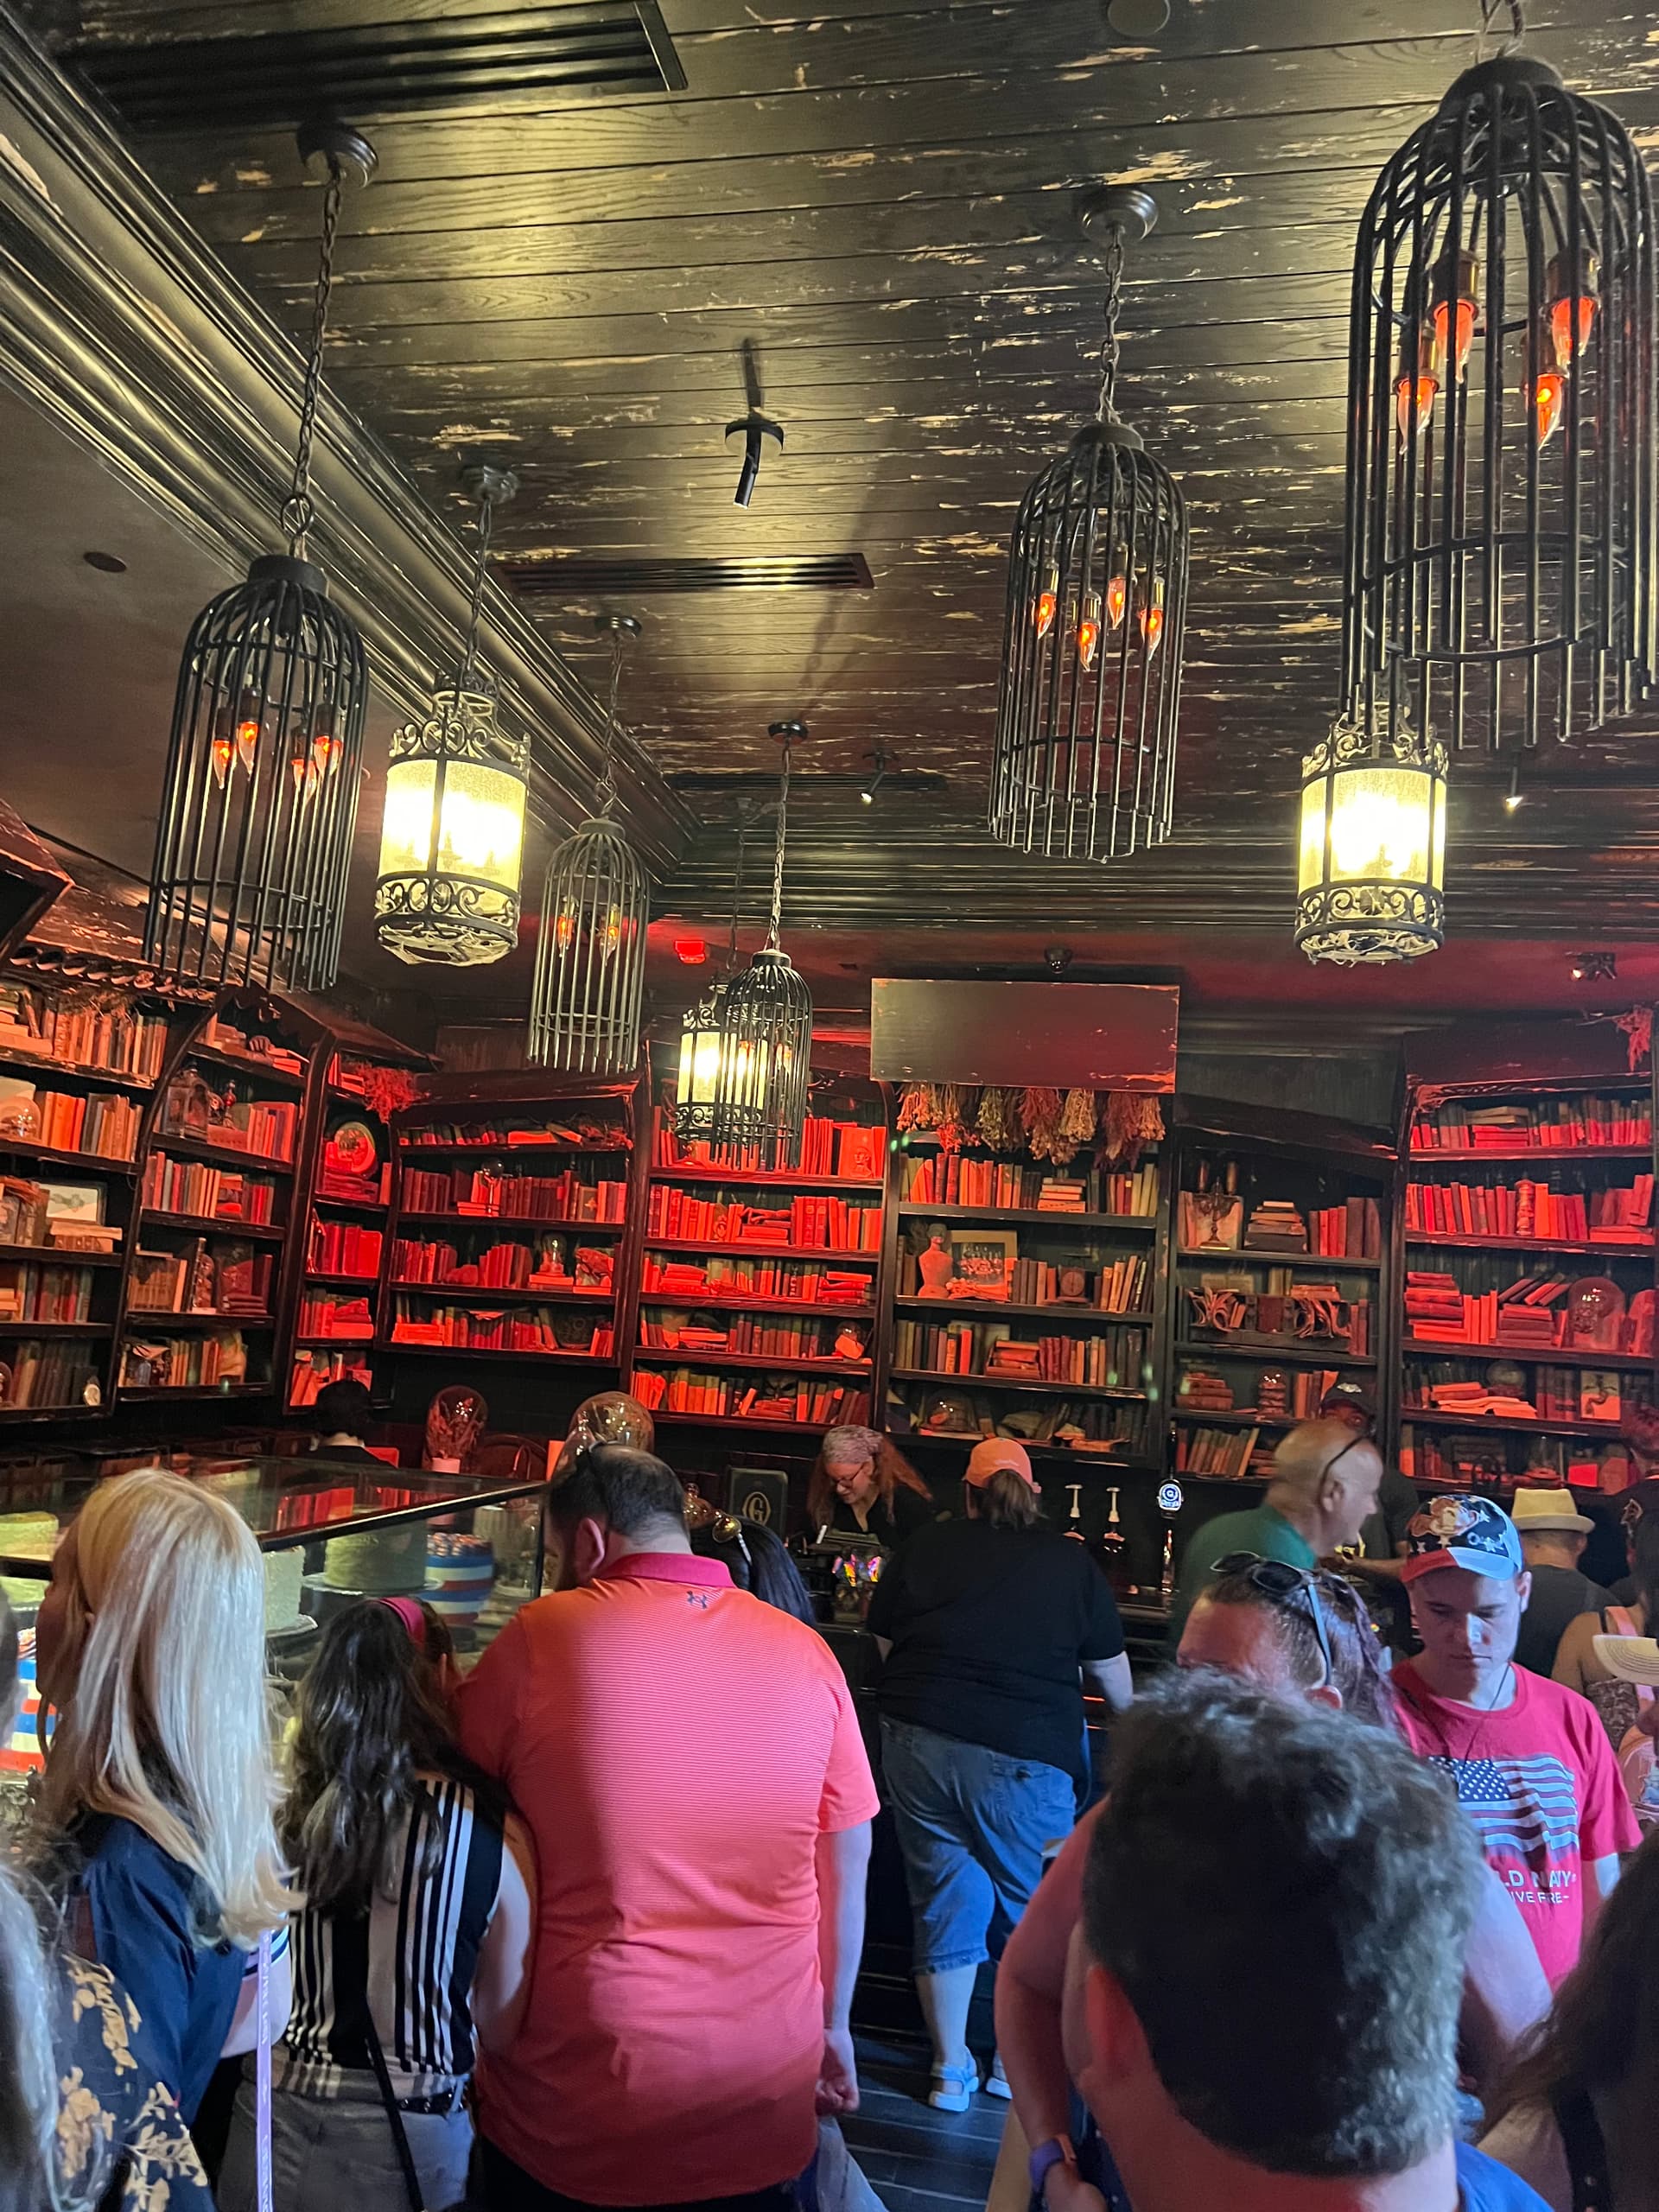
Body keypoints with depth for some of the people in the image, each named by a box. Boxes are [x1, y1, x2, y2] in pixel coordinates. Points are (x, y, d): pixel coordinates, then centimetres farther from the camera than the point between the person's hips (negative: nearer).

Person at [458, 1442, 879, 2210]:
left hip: (571, 2103, -2)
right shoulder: (805, 1654, -5)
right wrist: (832, 2025, 18)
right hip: (761, 2107, 3)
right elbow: (846, 1869, 4)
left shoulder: (540, 1637, -12)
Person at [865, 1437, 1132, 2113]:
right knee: (1033, 1909, 18)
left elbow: (885, 1642, 11)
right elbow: (1111, 1673, 10)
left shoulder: (925, 1548, 3)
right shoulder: (1071, 1563, 0)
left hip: (919, 1744, 2)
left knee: (944, 1903, 14)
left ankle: (951, 2070, 24)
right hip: (1026, 1757, -2)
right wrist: (1133, 1718, 31)